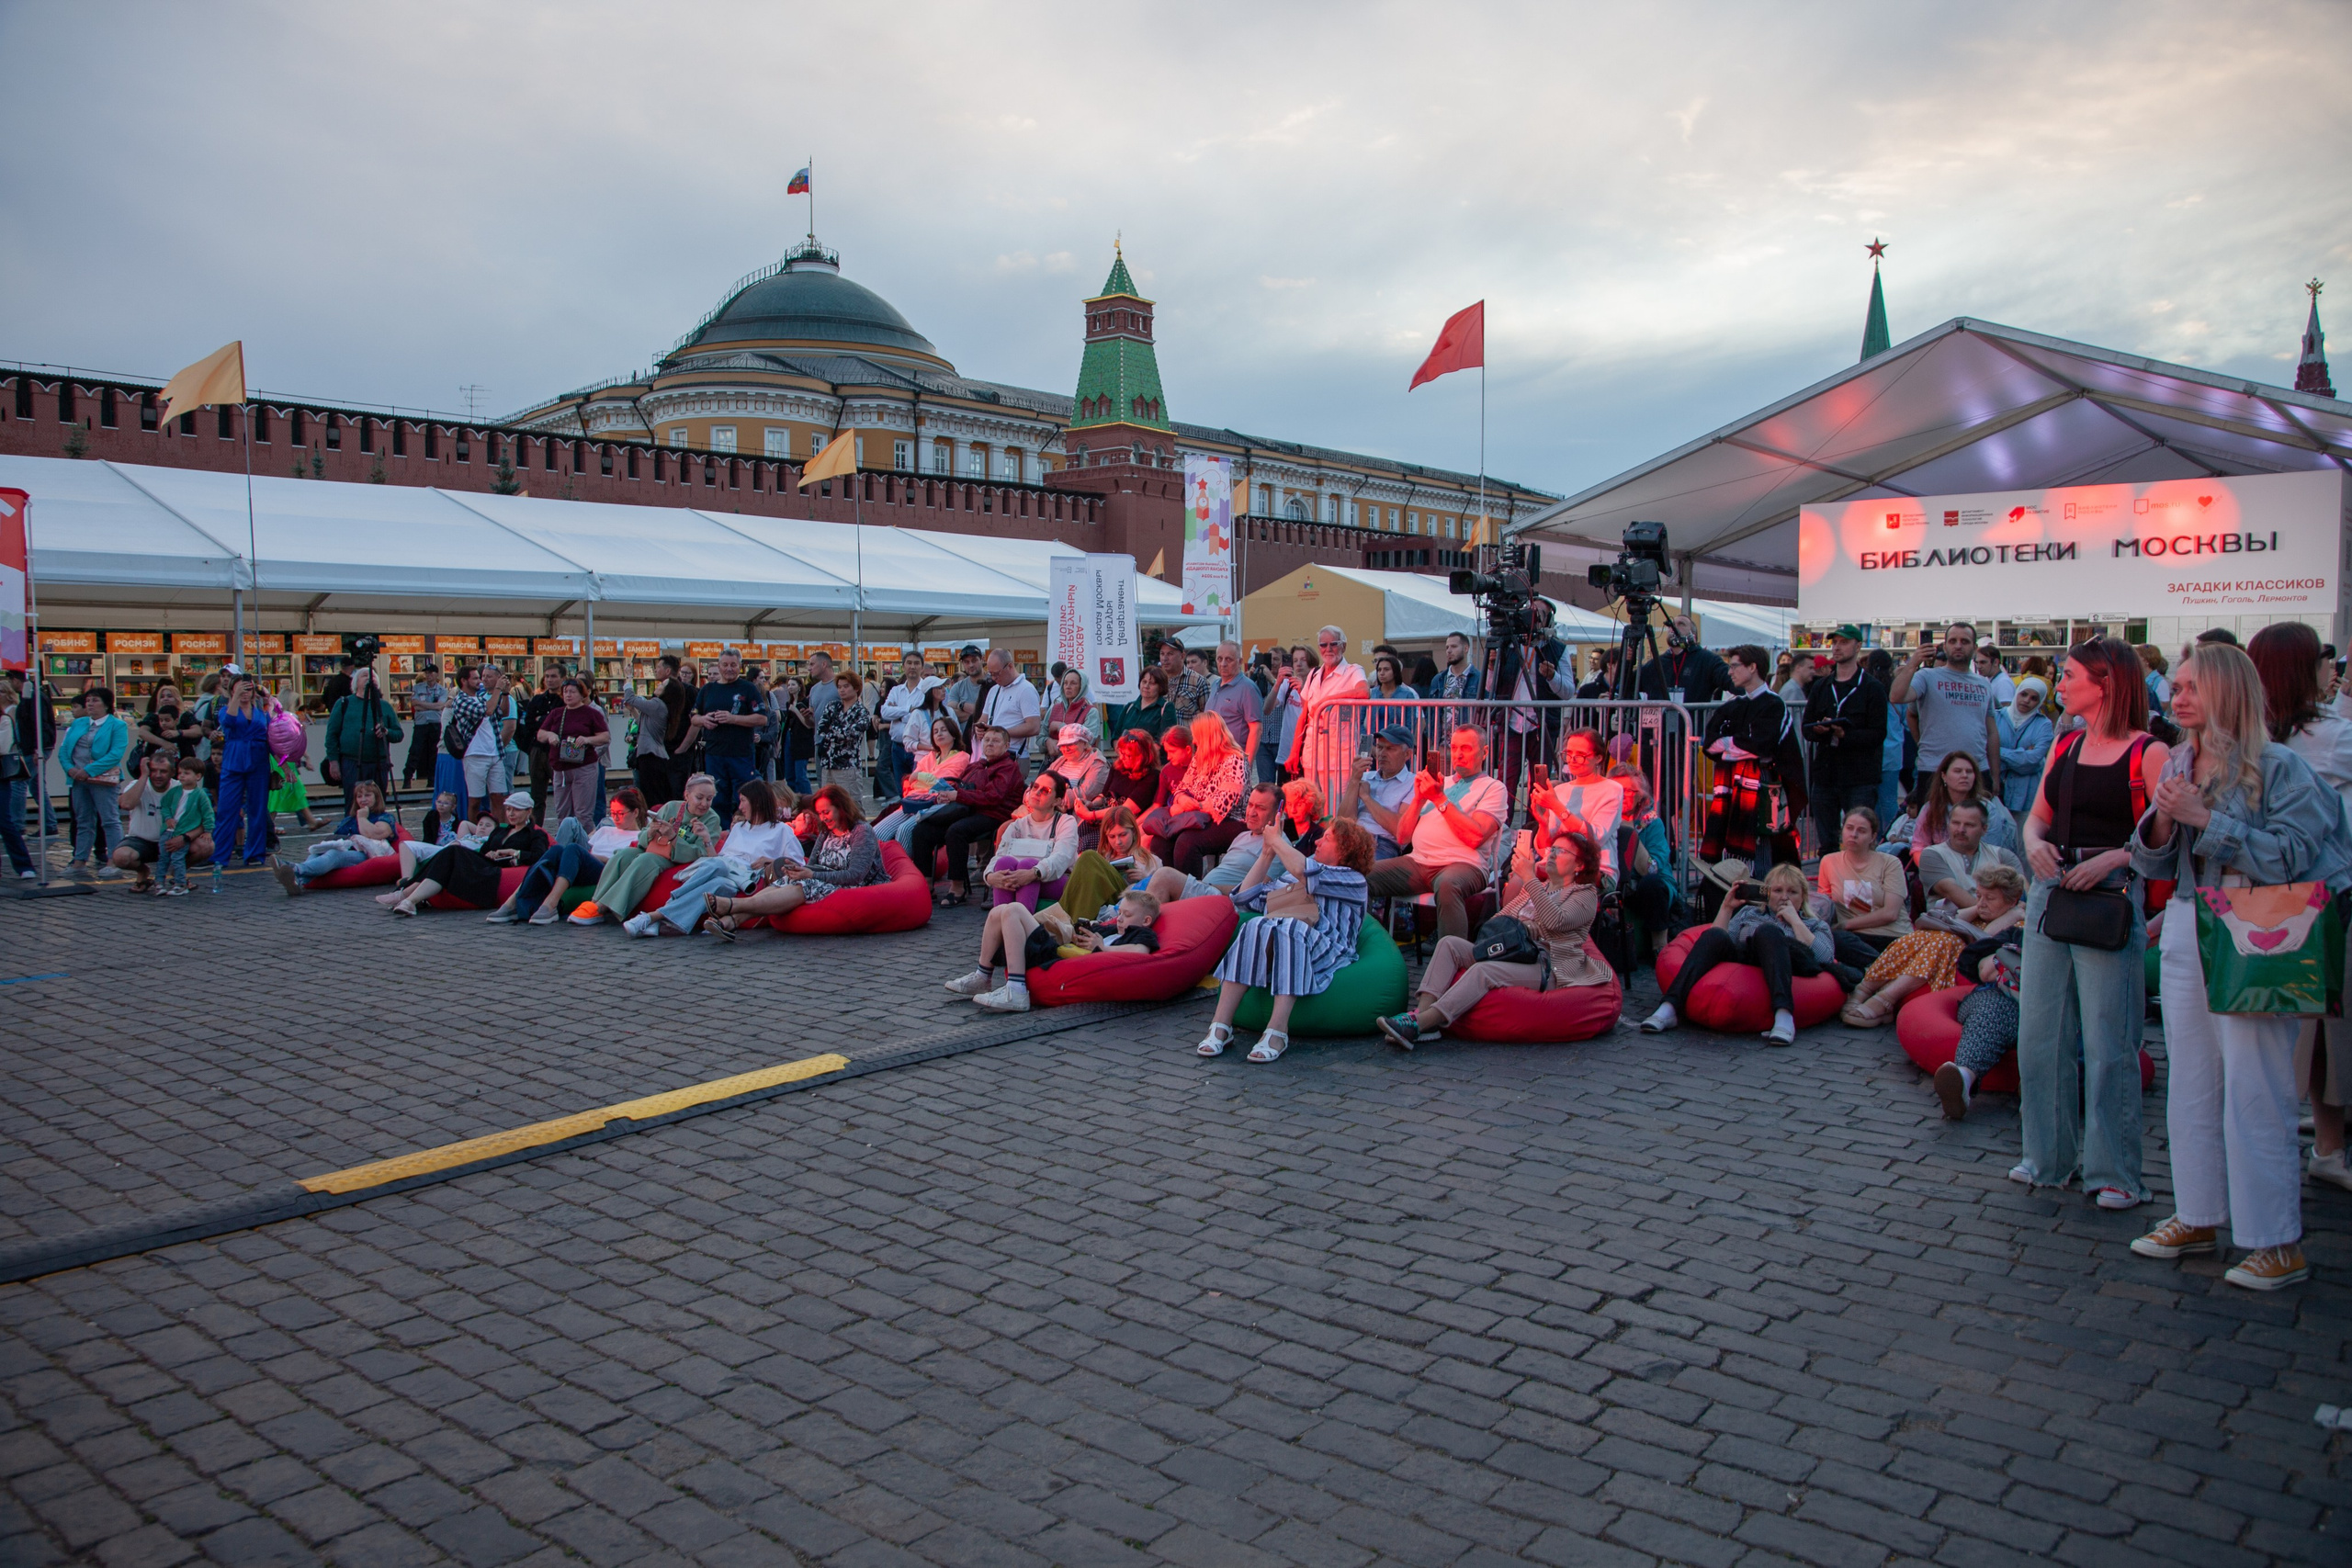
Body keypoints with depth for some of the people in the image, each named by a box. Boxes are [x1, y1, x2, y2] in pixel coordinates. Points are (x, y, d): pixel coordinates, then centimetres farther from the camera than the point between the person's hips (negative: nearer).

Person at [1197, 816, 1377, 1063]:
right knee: (1255, 927, -28)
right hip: (1277, 954, 5)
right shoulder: (1290, 879, 36)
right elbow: (1246, 896, 35)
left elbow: (1302, 870, -5)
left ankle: (1277, 1030, -45)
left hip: (1325, 956, -5)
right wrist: (1267, 854, 30)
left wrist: (1276, 839, 10)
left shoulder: (1353, 880, 13)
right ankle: (1221, 1025, -37)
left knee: (1289, 927, -36)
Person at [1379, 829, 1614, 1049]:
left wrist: (1529, 877, -18)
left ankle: (1418, 1025, -46)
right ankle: (1421, 1013, -34)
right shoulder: (1537, 888, 27)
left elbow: (1556, 921, -16)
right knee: (1449, 943, -14)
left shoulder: (1586, 894, 6)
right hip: (1511, 955, 7)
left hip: (1548, 967, -7)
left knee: (1484, 970, -34)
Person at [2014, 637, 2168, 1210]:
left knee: (2106, 1039, -2)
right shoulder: (2064, 746, 14)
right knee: (2040, 1032, 10)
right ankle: (2051, 1157, 23)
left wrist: (2115, 857, -22)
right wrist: (2034, 843, -4)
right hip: (2050, 891, 7)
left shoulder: (2149, 753, -7)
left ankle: (2114, 1172, 10)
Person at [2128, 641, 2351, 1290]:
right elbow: (2155, 865, 11)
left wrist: (2205, 818, -20)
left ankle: (2278, 1244, 7)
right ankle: (2198, 1217, 25)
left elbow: (2292, 854, -19)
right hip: (2188, 935, 7)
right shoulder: (2178, 764, 9)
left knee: (2255, 1092, -5)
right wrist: (2162, 820, -9)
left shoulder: (2280, 768, -10)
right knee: (2190, 1084, 13)